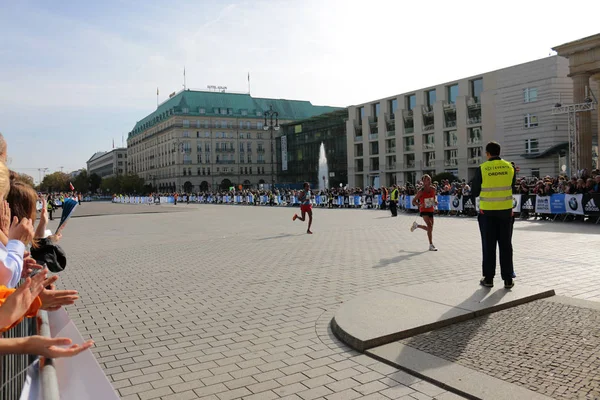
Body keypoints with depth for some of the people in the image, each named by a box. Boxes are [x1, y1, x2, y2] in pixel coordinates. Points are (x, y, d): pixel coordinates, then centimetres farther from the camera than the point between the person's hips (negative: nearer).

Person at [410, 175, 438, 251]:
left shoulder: (433, 190, 0)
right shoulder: (421, 191, -14)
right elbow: (413, 201, -9)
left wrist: (435, 202, -4)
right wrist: (419, 204, -27)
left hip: (431, 210, 6)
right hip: (424, 210, -6)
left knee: (430, 228, 10)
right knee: (430, 226, -21)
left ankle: (416, 225, 38)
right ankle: (431, 245, -14)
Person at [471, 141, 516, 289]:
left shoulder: (482, 169, -10)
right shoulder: (509, 167, 0)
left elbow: (475, 192, -3)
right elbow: (512, 187, 11)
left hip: (487, 212, -2)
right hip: (506, 211, 2)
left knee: (489, 245, 7)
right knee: (506, 245, 9)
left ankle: (489, 278, 13)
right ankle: (508, 279, 12)